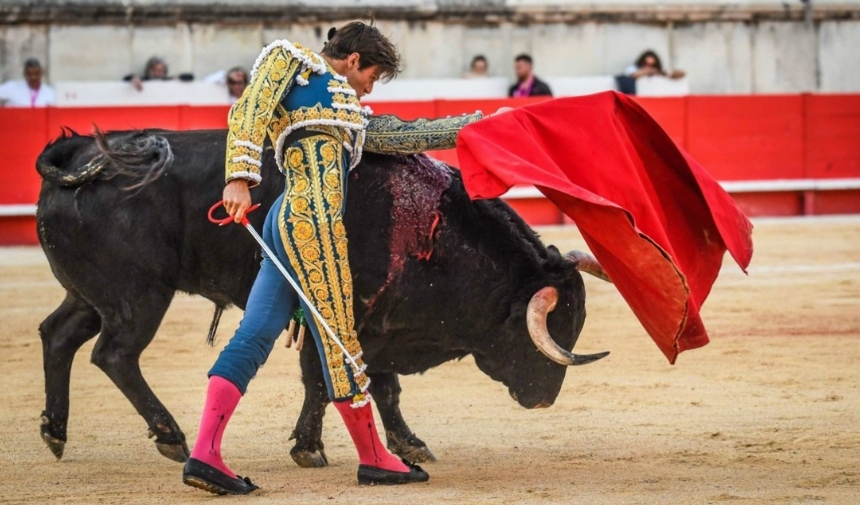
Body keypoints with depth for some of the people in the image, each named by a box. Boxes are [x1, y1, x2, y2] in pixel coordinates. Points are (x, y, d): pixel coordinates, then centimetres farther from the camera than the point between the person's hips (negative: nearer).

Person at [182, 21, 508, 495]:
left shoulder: (348, 113, 28)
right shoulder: (293, 61, 6)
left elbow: (406, 134, 28)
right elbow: (247, 113, -6)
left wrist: (477, 124, 30)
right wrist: (240, 177, -18)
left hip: (287, 224, 9)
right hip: (310, 222, -9)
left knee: (254, 336, 1)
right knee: (338, 338, -1)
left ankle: (204, 454, -5)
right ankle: (373, 458, 8)